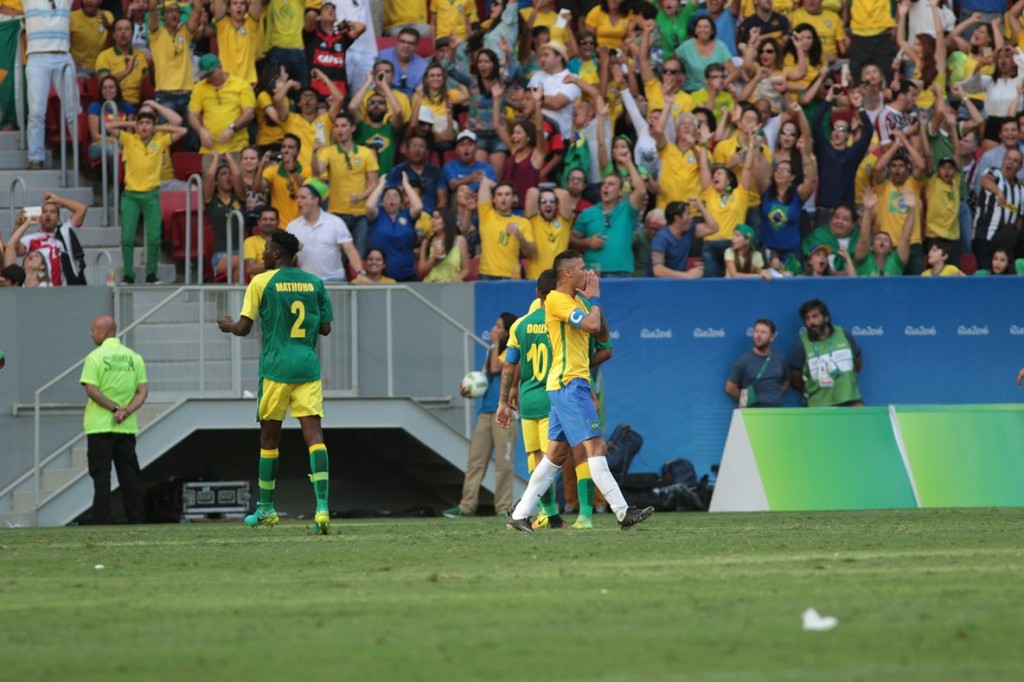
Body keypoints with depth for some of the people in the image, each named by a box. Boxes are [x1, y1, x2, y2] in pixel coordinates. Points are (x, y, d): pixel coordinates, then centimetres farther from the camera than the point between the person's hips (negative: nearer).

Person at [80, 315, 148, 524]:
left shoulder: (95, 357, -6)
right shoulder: (134, 358, 7)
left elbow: (91, 390, -15)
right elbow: (143, 391, 1)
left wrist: (115, 409, -12)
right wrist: (126, 411, -10)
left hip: (100, 427, -4)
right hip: (127, 428, 4)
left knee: (101, 476, -1)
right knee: (129, 476, 8)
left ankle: (101, 521, -5)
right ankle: (137, 521, 7)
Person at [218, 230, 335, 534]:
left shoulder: (261, 282, -3)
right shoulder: (314, 283, 7)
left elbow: (244, 328, -5)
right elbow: (325, 328, 9)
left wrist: (228, 326, 17)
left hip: (276, 368, -2)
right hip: (309, 367, 2)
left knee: (269, 437, 12)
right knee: (314, 434, -7)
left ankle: (266, 509, 22)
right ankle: (322, 508, -22)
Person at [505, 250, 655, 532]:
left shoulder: (576, 301, 19)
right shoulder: (556, 299, -11)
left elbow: (602, 335, 18)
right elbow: (592, 324, -23)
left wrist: (594, 301, 9)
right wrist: (594, 299, -7)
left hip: (568, 385, 10)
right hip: (569, 384, -10)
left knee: (556, 453, 11)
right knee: (596, 446, -14)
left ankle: (520, 514, 13)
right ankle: (622, 512, -19)